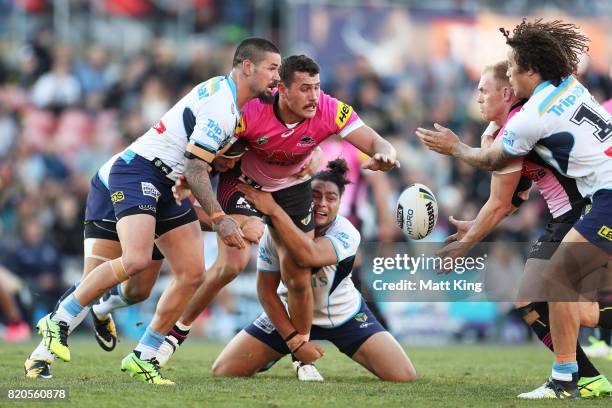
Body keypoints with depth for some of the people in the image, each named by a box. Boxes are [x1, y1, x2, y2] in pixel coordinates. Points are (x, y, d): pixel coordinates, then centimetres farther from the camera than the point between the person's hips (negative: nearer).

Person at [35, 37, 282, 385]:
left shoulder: (225, 92, 12)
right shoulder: (219, 106, -19)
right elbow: (195, 169, -22)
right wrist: (219, 219, -22)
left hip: (167, 185, 10)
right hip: (139, 171, -10)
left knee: (192, 274, 1)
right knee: (137, 259, -28)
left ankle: (143, 357, 8)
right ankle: (59, 321, -13)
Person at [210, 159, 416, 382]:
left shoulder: (347, 234, -28)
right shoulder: (274, 232, -21)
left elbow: (309, 255, -50)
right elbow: (266, 290, -12)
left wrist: (273, 210, -53)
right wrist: (293, 340, -19)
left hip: (345, 316, -1)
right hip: (290, 314, 2)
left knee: (405, 378, -16)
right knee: (222, 372, -7)